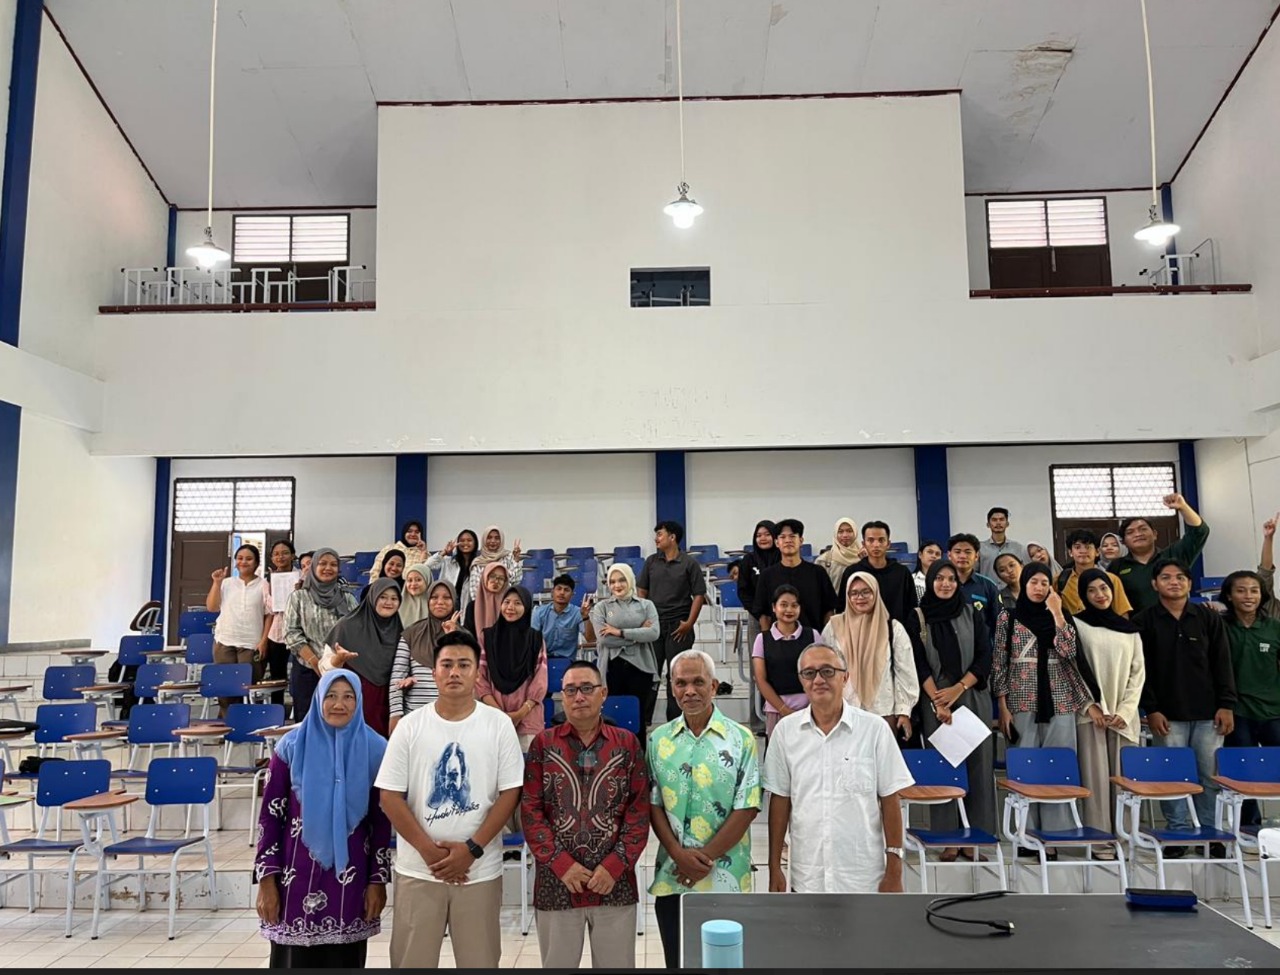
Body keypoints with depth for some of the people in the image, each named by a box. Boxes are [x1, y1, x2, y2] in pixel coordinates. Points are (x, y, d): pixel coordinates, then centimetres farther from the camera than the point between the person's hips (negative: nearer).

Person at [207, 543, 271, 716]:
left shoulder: (263, 585, 2)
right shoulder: (227, 583, 9)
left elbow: (269, 614, 0)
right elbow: (211, 607, 6)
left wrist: (264, 641, -6)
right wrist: (217, 583, -1)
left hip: (251, 643, -2)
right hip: (225, 641, 2)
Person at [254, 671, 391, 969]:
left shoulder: (374, 750, -2)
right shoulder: (292, 746, -3)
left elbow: (382, 821, 3)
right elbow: (270, 815, -1)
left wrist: (379, 880, 1)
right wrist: (266, 879, -4)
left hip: (351, 877, 1)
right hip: (298, 874, -1)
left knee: (345, 960, 9)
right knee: (295, 959, 5)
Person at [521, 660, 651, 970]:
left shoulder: (627, 743, 3)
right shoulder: (543, 744, 3)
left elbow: (640, 810, 0)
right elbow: (530, 810, -2)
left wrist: (615, 865, -9)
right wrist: (561, 864, -10)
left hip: (615, 883, 0)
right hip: (556, 884, 0)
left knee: (616, 964, 10)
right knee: (557, 964, 12)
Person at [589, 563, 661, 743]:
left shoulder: (646, 605, 9)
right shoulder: (601, 607, 6)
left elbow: (654, 633, -6)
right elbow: (603, 638, -8)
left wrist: (621, 632, -10)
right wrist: (639, 634, -8)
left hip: (640, 667, 1)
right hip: (612, 668, -1)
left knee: (639, 718, 5)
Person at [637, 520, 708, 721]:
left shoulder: (689, 563, -4)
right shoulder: (651, 561, 7)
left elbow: (699, 595, -4)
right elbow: (641, 590, 11)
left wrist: (689, 623, -9)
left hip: (678, 626, -3)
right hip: (653, 624, 3)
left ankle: (675, 720, 14)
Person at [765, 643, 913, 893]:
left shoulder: (874, 729, -7)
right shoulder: (785, 731, -2)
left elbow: (890, 800, -3)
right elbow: (780, 800, 3)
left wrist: (894, 870, -3)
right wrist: (774, 866, 3)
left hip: (864, 879, -2)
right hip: (807, 880, 2)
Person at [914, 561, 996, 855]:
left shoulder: (972, 614, 7)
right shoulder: (919, 617, 4)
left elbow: (984, 657, 3)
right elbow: (919, 663, -1)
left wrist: (958, 688, -9)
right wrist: (937, 701, -10)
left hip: (973, 698, 1)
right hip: (936, 701, -1)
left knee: (977, 764, -1)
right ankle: (949, 838, 3)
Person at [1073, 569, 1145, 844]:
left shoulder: (1128, 628, 13)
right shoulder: (1077, 625, 3)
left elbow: (1138, 672, 10)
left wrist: (1125, 711, -3)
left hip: (1124, 715, 3)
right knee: (1096, 777, -4)